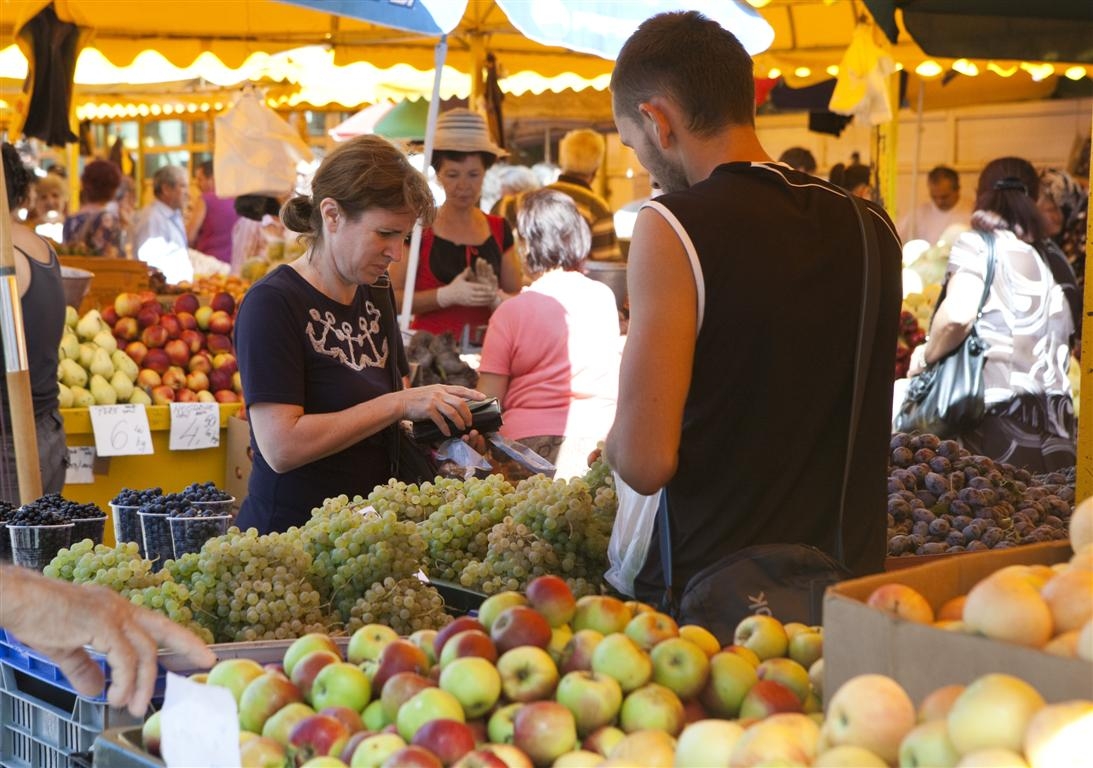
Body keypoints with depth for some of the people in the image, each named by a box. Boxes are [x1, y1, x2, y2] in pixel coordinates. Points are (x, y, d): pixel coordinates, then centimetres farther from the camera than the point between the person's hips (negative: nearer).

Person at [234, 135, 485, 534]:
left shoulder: (375, 295, 11)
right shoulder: (272, 303, -13)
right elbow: (282, 447, -21)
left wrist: (437, 420, -1)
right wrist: (400, 404, -20)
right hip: (289, 538, -7)